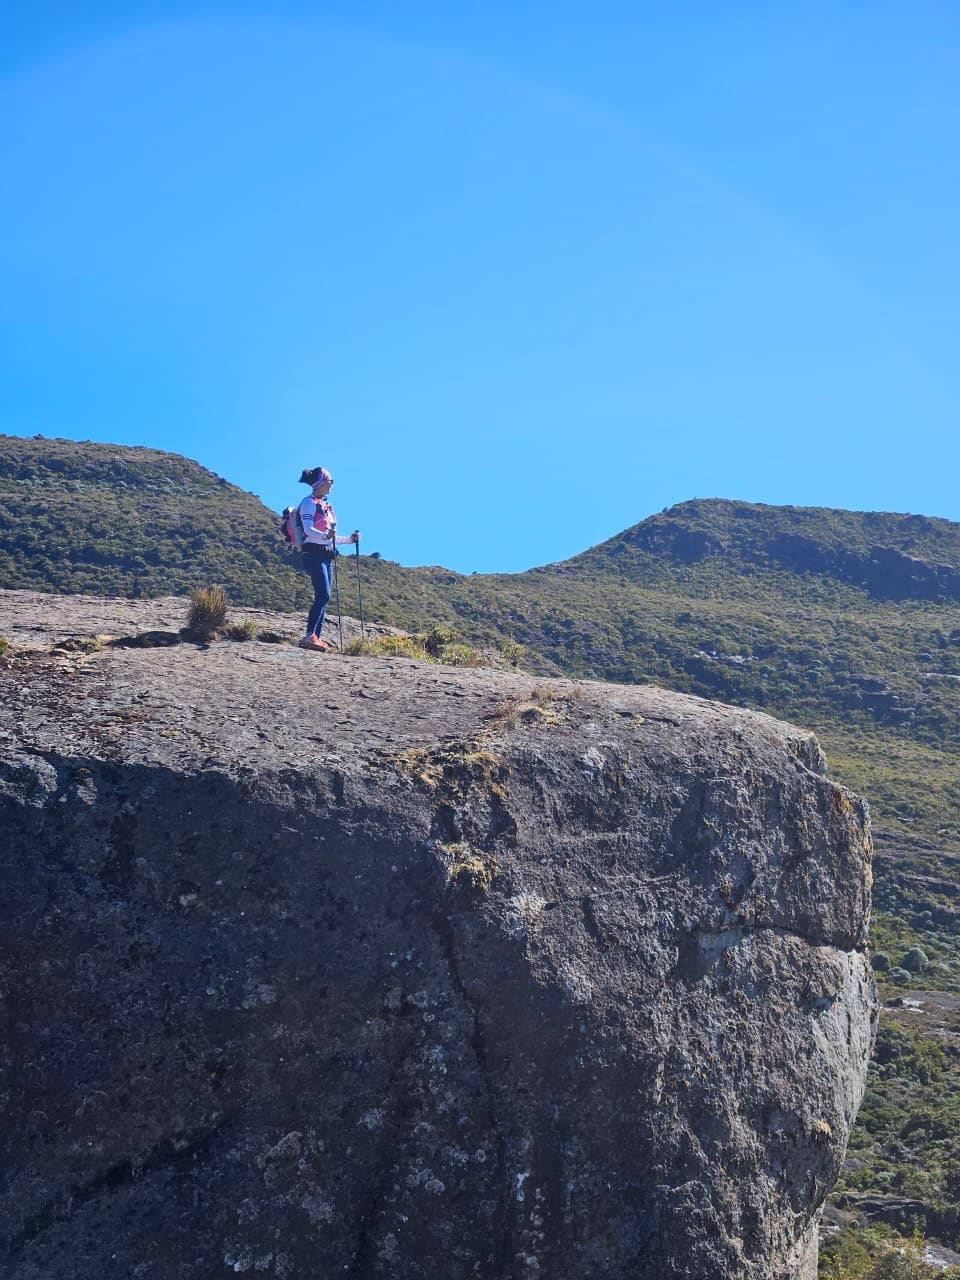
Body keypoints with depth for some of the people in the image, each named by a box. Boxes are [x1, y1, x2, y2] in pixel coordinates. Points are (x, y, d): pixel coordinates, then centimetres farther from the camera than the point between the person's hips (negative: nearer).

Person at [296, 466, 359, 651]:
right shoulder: (309, 503, -3)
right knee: (323, 595, -20)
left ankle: (317, 637, 1)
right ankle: (309, 636, -26)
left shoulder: (326, 506, 23)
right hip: (314, 553, -9)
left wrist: (350, 539, 16)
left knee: (323, 597, 3)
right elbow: (308, 529, -18)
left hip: (327, 555, 9)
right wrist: (326, 535, -35)